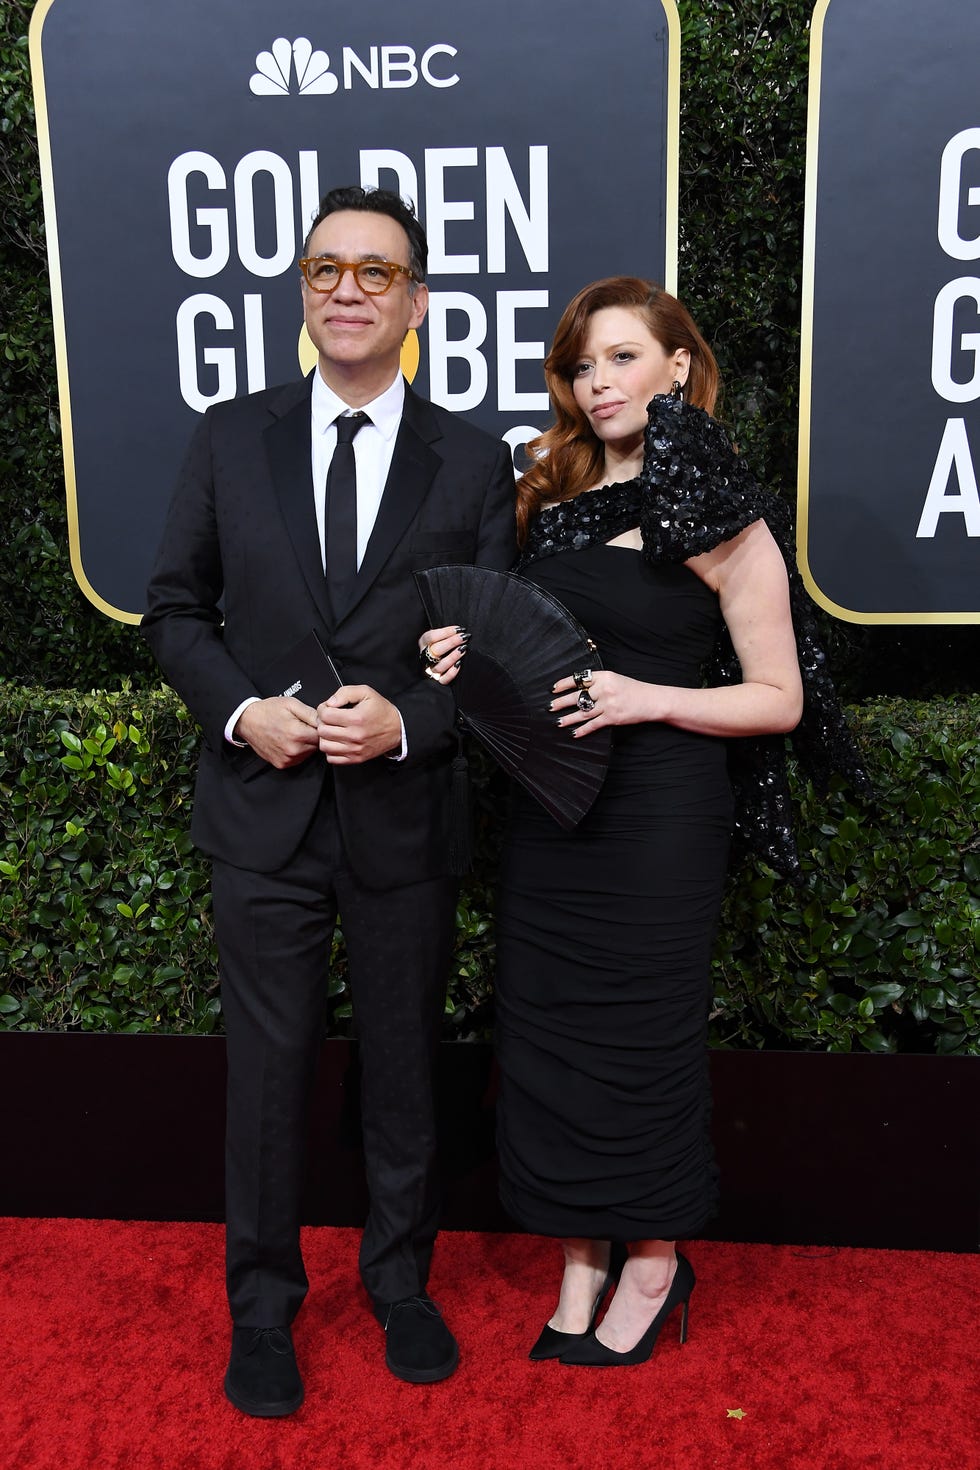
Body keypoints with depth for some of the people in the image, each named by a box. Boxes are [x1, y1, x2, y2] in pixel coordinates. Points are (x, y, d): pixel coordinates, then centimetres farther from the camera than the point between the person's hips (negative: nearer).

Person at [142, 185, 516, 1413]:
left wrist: (407, 720, -17)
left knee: (403, 1068, 15)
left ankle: (401, 1281, 39)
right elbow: (174, 609, 5)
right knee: (267, 1072, 11)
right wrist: (241, 711, -12)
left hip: (405, 817, 0)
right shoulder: (228, 440, 3)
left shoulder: (474, 463, 1)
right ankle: (262, 1303, 33)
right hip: (263, 810, 0)